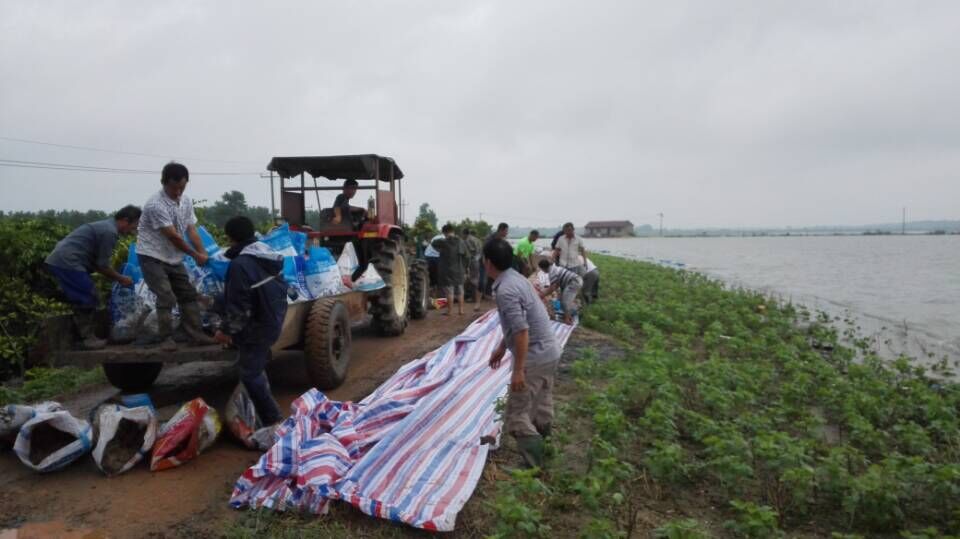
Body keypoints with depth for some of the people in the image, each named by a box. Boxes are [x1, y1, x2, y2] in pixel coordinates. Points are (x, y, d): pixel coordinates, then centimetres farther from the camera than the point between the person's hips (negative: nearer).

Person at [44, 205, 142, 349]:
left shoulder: (105, 226, 18)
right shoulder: (110, 232, -13)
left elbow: (96, 262, 22)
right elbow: (102, 265, -10)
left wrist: (115, 277, 18)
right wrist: (121, 279, 3)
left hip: (57, 260, 11)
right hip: (67, 262, -10)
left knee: (80, 300, 16)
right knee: (88, 298, -4)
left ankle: (85, 336, 22)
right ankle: (87, 339, 2)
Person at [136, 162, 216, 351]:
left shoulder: (186, 202, 0)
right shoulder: (155, 204, -23)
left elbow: (191, 230, -2)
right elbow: (173, 236, -21)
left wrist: (204, 253, -15)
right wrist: (195, 255, -13)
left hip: (174, 258, 7)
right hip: (152, 257, -7)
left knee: (188, 294, 7)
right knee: (166, 297, -12)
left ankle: (196, 334, 13)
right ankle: (165, 338, 0)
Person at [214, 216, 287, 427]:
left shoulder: (240, 265, -24)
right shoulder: (270, 255, 5)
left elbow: (238, 306, -24)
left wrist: (226, 330, -11)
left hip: (257, 327, -9)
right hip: (274, 321, 9)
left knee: (250, 374, 2)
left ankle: (272, 419, 5)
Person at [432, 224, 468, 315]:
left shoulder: (444, 242, -14)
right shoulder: (461, 242, 3)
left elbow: (434, 243, 4)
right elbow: (465, 256, 9)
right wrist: (463, 268, 19)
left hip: (448, 271, -5)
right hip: (459, 271, 5)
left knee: (449, 291, -1)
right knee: (460, 291, 11)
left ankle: (450, 311, 2)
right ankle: (461, 310, 15)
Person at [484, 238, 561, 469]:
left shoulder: (505, 290, -22)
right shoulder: (515, 278, 10)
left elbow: (521, 331, -26)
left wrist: (518, 370, -22)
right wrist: (501, 348, 27)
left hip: (534, 357, -10)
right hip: (549, 351, 10)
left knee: (517, 415, -2)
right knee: (541, 408, 20)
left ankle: (534, 469, -1)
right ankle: (542, 459, 33)